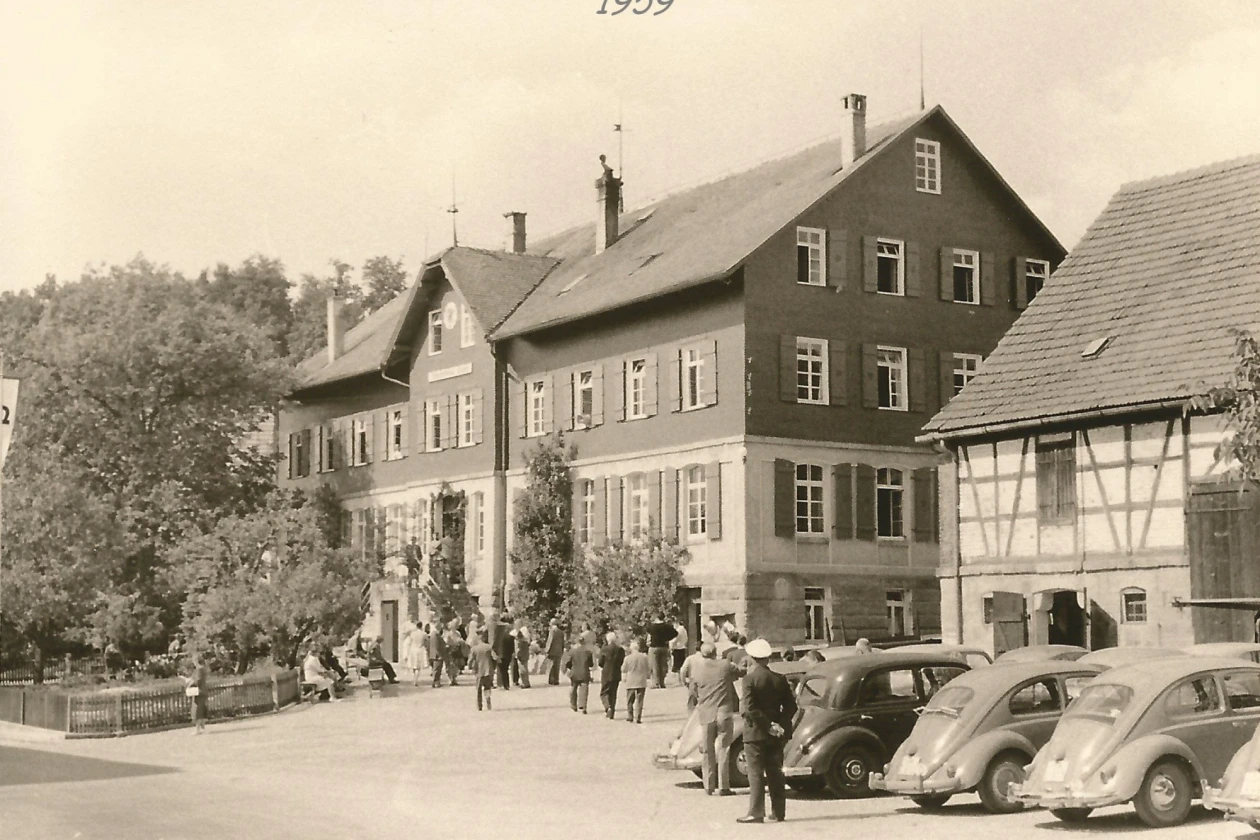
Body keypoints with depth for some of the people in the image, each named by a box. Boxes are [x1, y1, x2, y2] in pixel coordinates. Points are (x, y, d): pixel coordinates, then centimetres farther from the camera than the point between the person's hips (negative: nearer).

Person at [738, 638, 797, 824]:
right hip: (775, 735, 5)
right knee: (775, 773, 12)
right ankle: (778, 812, 14)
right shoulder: (780, 679, 3)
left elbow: (750, 709, -19)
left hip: (755, 733, -5)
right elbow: (791, 706, 3)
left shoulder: (750, 679, -12)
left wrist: (768, 725, -14)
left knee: (755, 774, -2)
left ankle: (756, 812, -5)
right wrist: (780, 725, 0)